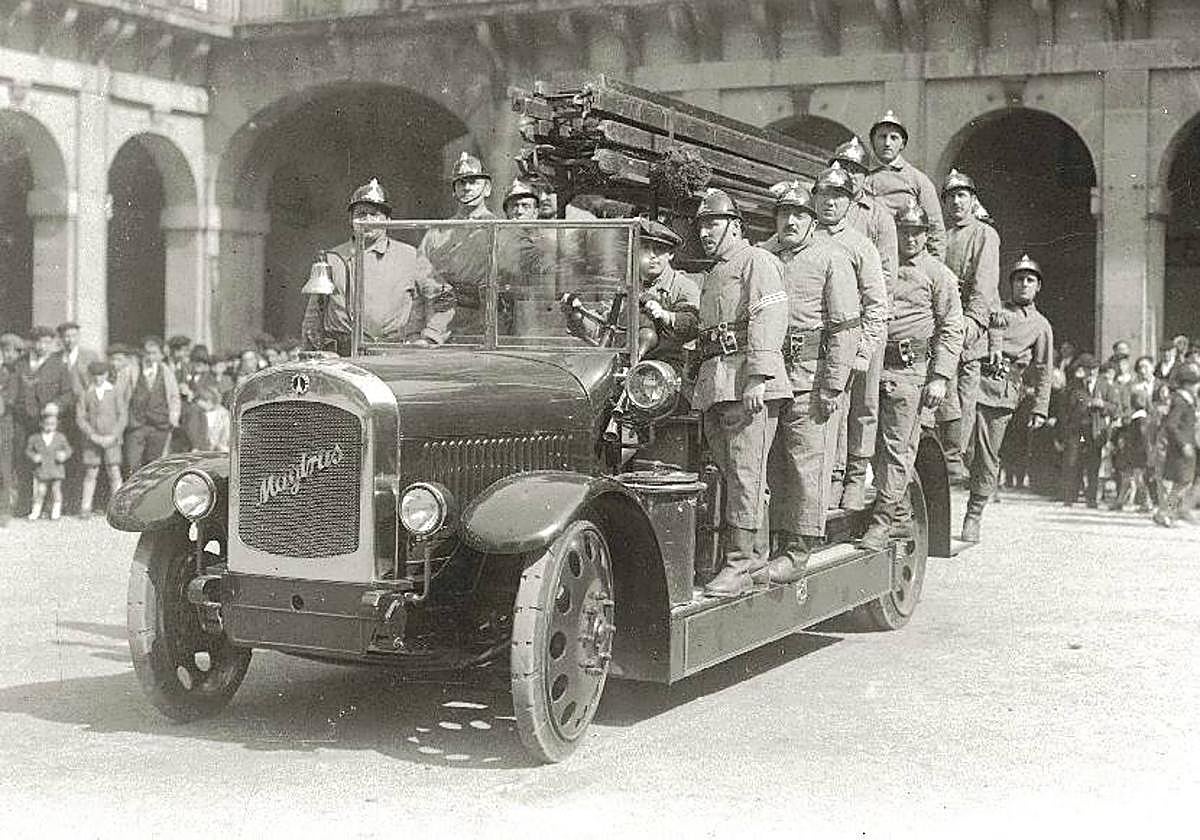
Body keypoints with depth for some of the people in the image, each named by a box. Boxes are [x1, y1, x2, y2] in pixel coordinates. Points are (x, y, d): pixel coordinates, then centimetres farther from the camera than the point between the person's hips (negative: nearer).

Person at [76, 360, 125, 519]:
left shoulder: (114, 392, 2)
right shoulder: (85, 394, 5)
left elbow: (123, 416, 0)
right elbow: (80, 418, 1)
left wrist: (113, 436, -10)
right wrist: (93, 435, -10)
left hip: (111, 439, -1)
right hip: (91, 439, 1)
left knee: (114, 473, -7)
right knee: (90, 473, 0)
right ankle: (85, 509, 5)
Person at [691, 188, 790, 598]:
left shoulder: (755, 261, 0)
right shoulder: (712, 273, 29)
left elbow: (769, 318, -13)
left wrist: (757, 378, -22)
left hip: (746, 381, -9)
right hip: (713, 381, 9)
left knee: (745, 470, -10)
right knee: (727, 469, 7)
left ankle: (738, 565, -12)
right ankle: (748, 552, 13)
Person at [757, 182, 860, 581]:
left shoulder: (830, 257, 0)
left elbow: (846, 327, -6)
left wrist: (832, 387, -13)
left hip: (812, 375, -5)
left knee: (807, 463, -5)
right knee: (774, 465, 8)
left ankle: (798, 552, -3)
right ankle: (780, 542, 16)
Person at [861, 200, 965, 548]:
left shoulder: (938, 274, 4)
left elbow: (951, 330, 0)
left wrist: (940, 377, -9)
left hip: (910, 368, -5)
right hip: (874, 364, 5)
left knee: (897, 447, -7)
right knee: (879, 444, 6)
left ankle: (882, 521, -6)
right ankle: (901, 516, 17)